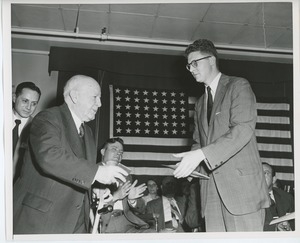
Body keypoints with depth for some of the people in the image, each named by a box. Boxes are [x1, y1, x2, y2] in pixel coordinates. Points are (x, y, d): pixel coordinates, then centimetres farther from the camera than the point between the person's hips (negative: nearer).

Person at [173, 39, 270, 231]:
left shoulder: (239, 86, 0)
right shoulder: (200, 103, 23)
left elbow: (243, 129, -14)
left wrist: (201, 154, -22)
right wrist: (191, 164, 1)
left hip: (242, 183, -6)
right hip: (211, 187, 6)